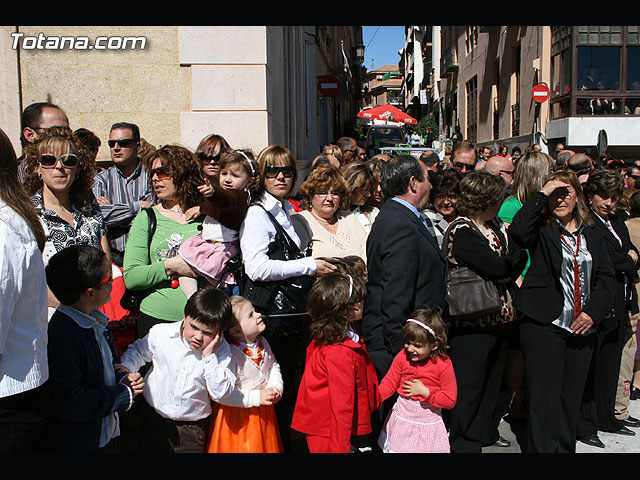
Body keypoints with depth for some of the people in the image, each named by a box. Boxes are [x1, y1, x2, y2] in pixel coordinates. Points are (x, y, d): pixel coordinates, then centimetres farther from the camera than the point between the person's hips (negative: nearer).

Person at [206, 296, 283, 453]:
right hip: (237, 416, -7)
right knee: (242, 448, 9)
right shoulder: (229, 355, -28)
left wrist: (276, 388, -3)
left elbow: (273, 365, 15)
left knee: (266, 445, 21)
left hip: (264, 412, 7)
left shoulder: (262, 342, -2)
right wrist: (256, 397, -27)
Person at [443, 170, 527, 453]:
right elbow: (499, 268, -23)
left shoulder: (495, 225, 11)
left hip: (499, 320, 9)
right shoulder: (461, 231, -17)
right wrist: (520, 248, -9)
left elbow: (511, 270, 9)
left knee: (491, 385, 19)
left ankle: (485, 435, 35)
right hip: (472, 324, -9)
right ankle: (462, 443, 19)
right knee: (468, 390, 3)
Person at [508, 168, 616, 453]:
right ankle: (541, 449, 10)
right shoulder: (541, 230, -1)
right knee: (544, 400, -1)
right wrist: (542, 194, -16)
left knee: (571, 399, 13)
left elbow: (607, 278, 11)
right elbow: (518, 230, -24)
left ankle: (566, 448, 26)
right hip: (544, 326, -5)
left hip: (582, 330, 5)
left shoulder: (592, 235, 14)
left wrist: (593, 312, -4)